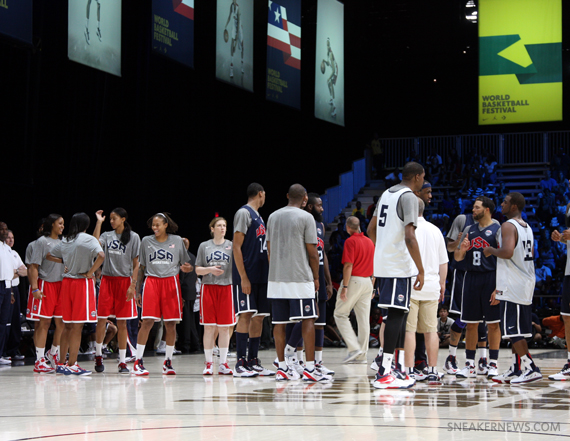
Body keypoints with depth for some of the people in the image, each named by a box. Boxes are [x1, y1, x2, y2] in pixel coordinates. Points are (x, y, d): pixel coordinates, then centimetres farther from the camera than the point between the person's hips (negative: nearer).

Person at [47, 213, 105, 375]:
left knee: (68, 325, 14)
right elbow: (101, 256, -24)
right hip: (82, 283, -6)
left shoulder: (65, 241, 10)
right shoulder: (88, 239, -9)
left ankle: (61, 362, 18)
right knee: (77, 325, -4)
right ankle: (71, 365, -5)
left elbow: (49, 255, 23)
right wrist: (89, 273, -15)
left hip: (66, 282, 6)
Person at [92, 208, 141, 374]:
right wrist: (99, 222, -7)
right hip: (107, 280, 2)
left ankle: (122, 362, 6)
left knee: (122, 323, 0)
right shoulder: (107, 236, 10)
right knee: (102, 320, -2)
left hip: (125, 280, -2)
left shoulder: (133, 237, 2)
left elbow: (136, 264, 0)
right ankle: (98, 356, 16)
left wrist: (132, 286, -8)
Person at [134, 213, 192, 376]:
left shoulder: (177, 241, 9)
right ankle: (138, 362, -7)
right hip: (151, 282, 0)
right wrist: (138, 290, 10)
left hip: (171, 282, 1)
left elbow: (185, 265, 14)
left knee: (170, 324, 0)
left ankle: (168, 362, 10)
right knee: (147, 321, -10)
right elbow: (141, 268, 14)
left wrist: (186, 268, -10)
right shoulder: (146, 241, 11)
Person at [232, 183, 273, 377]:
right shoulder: (244, 213, -8)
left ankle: (253, 362, 12)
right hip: (247, 276, -9)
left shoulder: (258, 216, 20)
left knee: (259, 317, 8)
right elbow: (237, 246, -14)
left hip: (261, 277, 9)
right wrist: (243, 277, -20)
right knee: (246, 315, -11)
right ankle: (240, 364, -11)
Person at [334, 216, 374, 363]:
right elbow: (373, 265, 16)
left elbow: (348, 265, -17)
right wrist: (373, 286, 21)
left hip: (354, 280, -7)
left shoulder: (350, 241, -10)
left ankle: (354, 347, -9)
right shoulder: (370, 242, 13)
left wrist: (344, 286, -16)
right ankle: (362, 355, 7)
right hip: (368, 282, 7)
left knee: (340, 314, 3)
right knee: (363, 318, 6)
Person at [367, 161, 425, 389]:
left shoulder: (387, 194, 15)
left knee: (399, 313, 15)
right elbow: (409, 236, -22)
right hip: (399, 266, -9)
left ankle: (399, 368, 17)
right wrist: (421, 270, -19)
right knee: (396, 315, -7)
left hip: (382, 262, 9)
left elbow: (371, 229, 23)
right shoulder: (409, 197, -13)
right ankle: (384, 374, -8)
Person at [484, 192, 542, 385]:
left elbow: (507, 252, -27)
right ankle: (516, 370, 16)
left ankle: (531, 369, -11)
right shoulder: (527, 227, 16)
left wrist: (491, 250, -9)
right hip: (526, 282, 10)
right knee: (516, 331, 13)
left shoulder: (508, 226, -13)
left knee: (513, 331, -7)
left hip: (512, 286, -10)